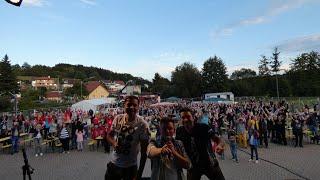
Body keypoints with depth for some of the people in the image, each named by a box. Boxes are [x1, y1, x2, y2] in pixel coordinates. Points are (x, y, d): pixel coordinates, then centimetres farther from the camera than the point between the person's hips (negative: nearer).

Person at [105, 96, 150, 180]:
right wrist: (114, 143, -15)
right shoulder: (118, 119, -7)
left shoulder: (142, 124, -19)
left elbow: (144, 151, -14)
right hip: (114, 163, 4)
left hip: (130, 167, -4)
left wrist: (139, 173, -11)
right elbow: (109, 135, 8)